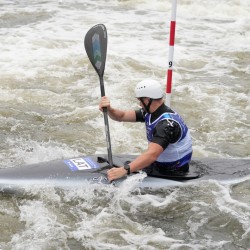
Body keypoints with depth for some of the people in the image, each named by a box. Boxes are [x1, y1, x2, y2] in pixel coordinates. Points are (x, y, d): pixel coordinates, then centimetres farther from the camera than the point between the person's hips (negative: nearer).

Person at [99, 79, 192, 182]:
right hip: (158, 165, 9)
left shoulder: (167, 123, -30)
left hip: (173, 174, -9)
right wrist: (108, 109, -21)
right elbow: (122, 116, 2)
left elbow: (152, 154, -43)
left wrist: (124, 170, -53)